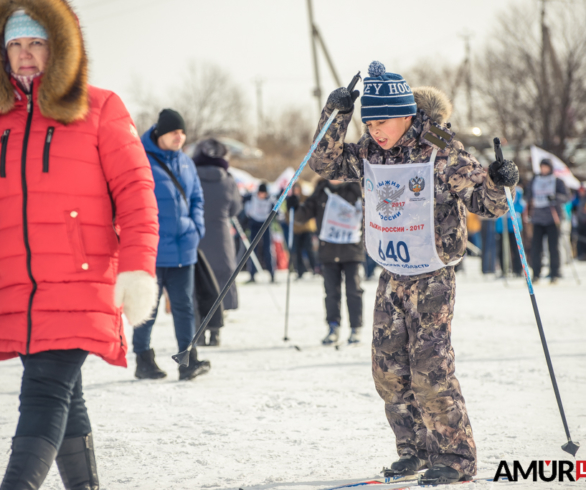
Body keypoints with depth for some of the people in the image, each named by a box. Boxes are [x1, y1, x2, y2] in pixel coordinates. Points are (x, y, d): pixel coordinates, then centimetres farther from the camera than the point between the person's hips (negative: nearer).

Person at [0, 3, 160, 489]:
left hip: (80, 288, -5)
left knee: (46, 394, -15)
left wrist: (137, 267, -12)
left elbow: (134, 190, -1)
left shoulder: (99, 110, 4)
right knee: (65, 399, 12)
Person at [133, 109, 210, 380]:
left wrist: (196, 226, 8)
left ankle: (188, 359, 4)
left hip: (183, 248, 5)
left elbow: (196, 197, 22)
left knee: (184, 305, 3)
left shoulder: (185, 162, 12)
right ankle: (143, 359, 13)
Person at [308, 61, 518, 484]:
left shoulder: (441, 153, -14)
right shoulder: (368, 155, 1)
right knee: (388, 370, 6)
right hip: (391, 277, 6)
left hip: (432, 277, -6)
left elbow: (486, 203, -10)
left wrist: (499, 183, -33)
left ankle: (457, 456, 4)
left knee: (430, 371, -9)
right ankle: (416, 449, 20)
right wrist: (336, 115, -7)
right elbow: (326, 164, 7)